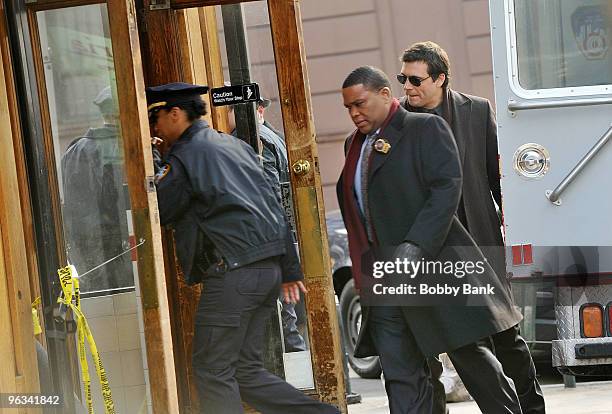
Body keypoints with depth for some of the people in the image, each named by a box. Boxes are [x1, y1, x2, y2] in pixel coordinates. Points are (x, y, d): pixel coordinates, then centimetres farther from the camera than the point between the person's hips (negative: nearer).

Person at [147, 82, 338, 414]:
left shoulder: (184, 156, -5)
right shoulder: (235, 146, 21)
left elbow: (153, 212, -2)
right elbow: (273, 206, 20)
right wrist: (290, 269, 23)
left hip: (233, 271, -9)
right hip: (269, 266, 9)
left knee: (212, 369, -2)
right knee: (246, 371, 12)